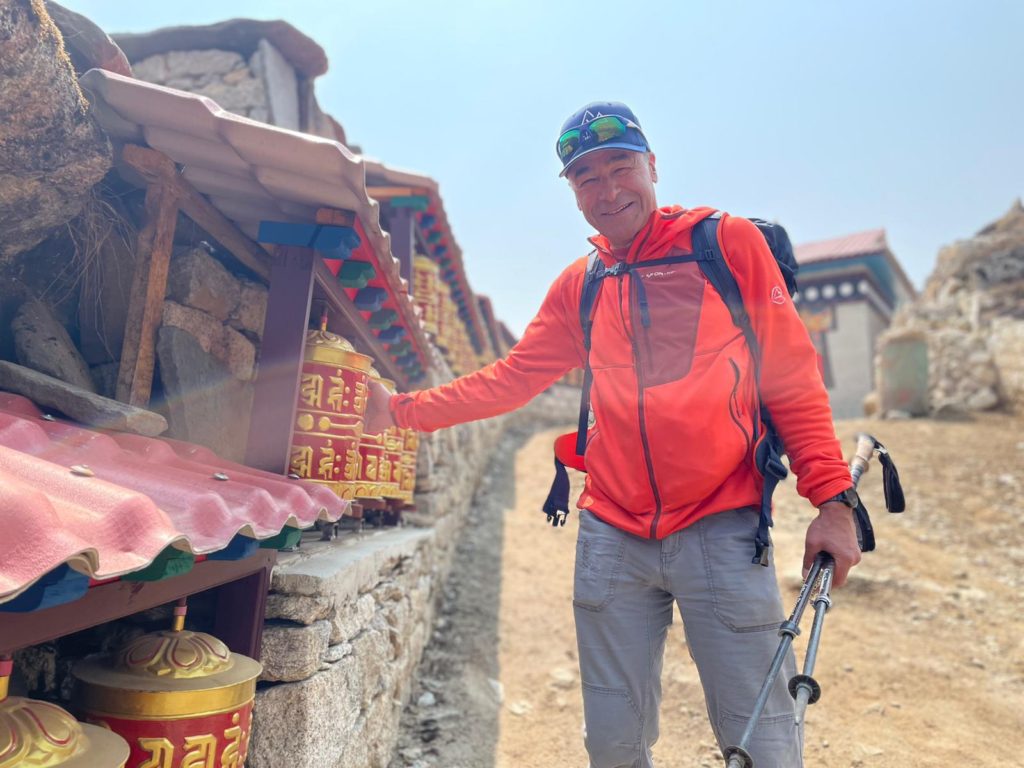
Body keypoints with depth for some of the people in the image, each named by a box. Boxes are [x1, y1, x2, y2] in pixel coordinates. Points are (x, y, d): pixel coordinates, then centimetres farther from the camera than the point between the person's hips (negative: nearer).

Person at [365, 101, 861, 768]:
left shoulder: (729, 243, 1)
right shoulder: (579, 286, 12)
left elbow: (793, 377, 0)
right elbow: (511, 379, 12)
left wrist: (832, 497, -7)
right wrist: (403, 411, 6)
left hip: (721, 532, -3)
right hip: (613, 538, 3)